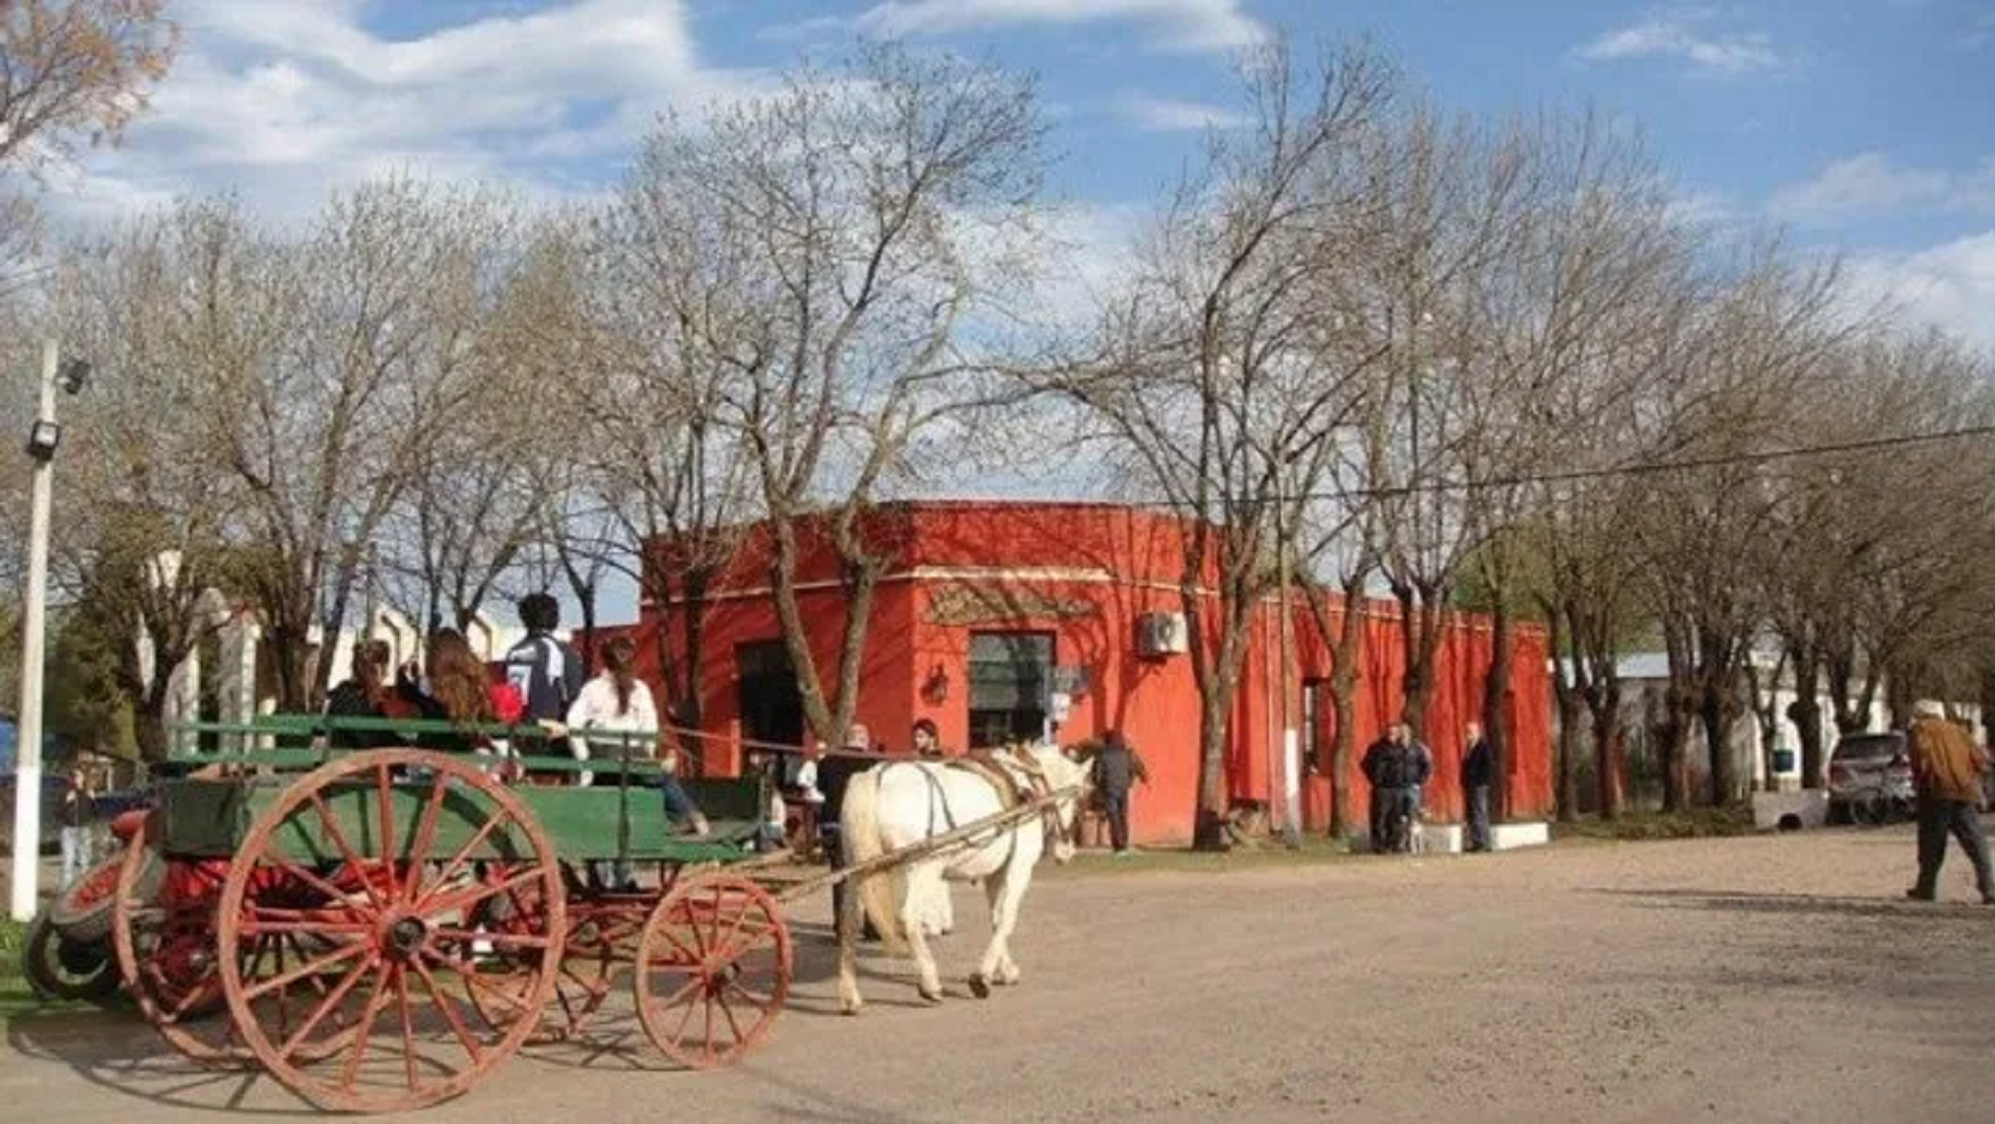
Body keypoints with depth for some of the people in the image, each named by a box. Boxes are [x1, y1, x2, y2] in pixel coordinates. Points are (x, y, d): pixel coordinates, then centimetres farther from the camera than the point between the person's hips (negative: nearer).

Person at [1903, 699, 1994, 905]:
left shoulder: (1919, 729, 8)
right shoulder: (1956, 730, 21)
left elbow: (1921, 750, -13)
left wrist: (1918, 777, -2)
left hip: (1937, 790, -4)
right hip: (1966, 791, 4)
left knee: (1932, 842, 6)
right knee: (1975, 842, 2)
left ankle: (1926, 887, 11)